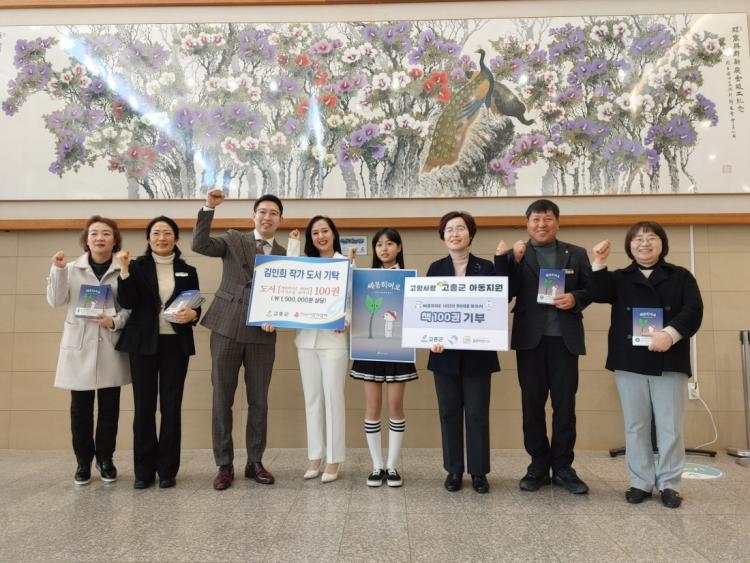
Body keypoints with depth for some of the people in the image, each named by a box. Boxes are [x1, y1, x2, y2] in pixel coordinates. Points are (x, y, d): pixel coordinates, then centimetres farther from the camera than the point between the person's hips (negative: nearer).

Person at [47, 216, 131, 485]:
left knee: (109, 406, 7)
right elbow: (55, 301, -4)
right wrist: (58, 270, -14)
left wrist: (116, 321, -18)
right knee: (80, 407, 7)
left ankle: (105, 459, 23)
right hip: (79, 346, 1)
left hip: (111, 347, 0)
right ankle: (83, 461, 22)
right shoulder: (72, 268, 4)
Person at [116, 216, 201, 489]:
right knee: (143, 406, 4)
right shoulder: (137, 266, 4)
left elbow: (197, 307, 9)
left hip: (176, 344, 1)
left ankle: (167, 469, 14)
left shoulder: (188, 271, 9)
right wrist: (124, 270, -17)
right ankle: (144, 469, 16)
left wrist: (191, 314, -13)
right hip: (143, 343, -1)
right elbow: (127, 302, -8)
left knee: (171, 406, 3)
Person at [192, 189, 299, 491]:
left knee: (259, 401, 8)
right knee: (222, 399, 4)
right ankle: (224, 465, 17)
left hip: (262, 335, 2)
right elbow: (199, 244, -12)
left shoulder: (284, 255, 10)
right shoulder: (234, 239, 4)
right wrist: (209, 208, -20)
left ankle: (255, 463, 22)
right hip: (226, 329, -1)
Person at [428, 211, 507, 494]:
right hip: (445, 352, 1)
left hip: (477, 352, -1)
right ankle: (454, 470, 22)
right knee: (449, 412, 8)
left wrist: (503, 260, -19)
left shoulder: (486, 267, 2)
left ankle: (479, 471, 19)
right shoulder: (435, 268, 5)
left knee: (477, 413, 5)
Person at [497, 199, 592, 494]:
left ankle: (563, 468, 18)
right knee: (532, 404, 6)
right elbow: (506, 294, -5)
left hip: (565, 338, 1)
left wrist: (575, 298, -13)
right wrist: (515, 260, -14)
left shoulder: (577, 254, 9)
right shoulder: (515, 255, 5)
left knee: (565, 405, 6)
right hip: (530, 339, 0)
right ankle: (538, 466, 18)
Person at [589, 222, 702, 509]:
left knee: (670, 427, 4)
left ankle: (669, 484, 17)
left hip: (669, 362, -1)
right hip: (630, 362, 1)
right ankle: (641, 483, 17)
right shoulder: (619, 279, 11)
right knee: (635, 426, 7)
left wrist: (671, 334, -22)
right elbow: (598, 294, -8)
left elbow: (693, 311, -5)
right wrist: (599, 263, -21)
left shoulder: (681, 277, 9)